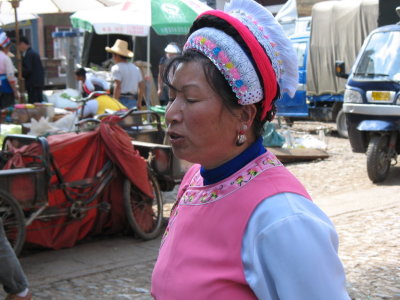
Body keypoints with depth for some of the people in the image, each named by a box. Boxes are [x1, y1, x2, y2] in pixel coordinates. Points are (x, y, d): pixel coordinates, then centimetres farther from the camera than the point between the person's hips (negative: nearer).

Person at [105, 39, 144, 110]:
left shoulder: (116, 68, -7)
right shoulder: (136, 68, 16)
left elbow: (117, 86, -17)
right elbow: (142, 86, 16)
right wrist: (139, 102, 23)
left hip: (122, 99, -7)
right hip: (133, 101, 7)